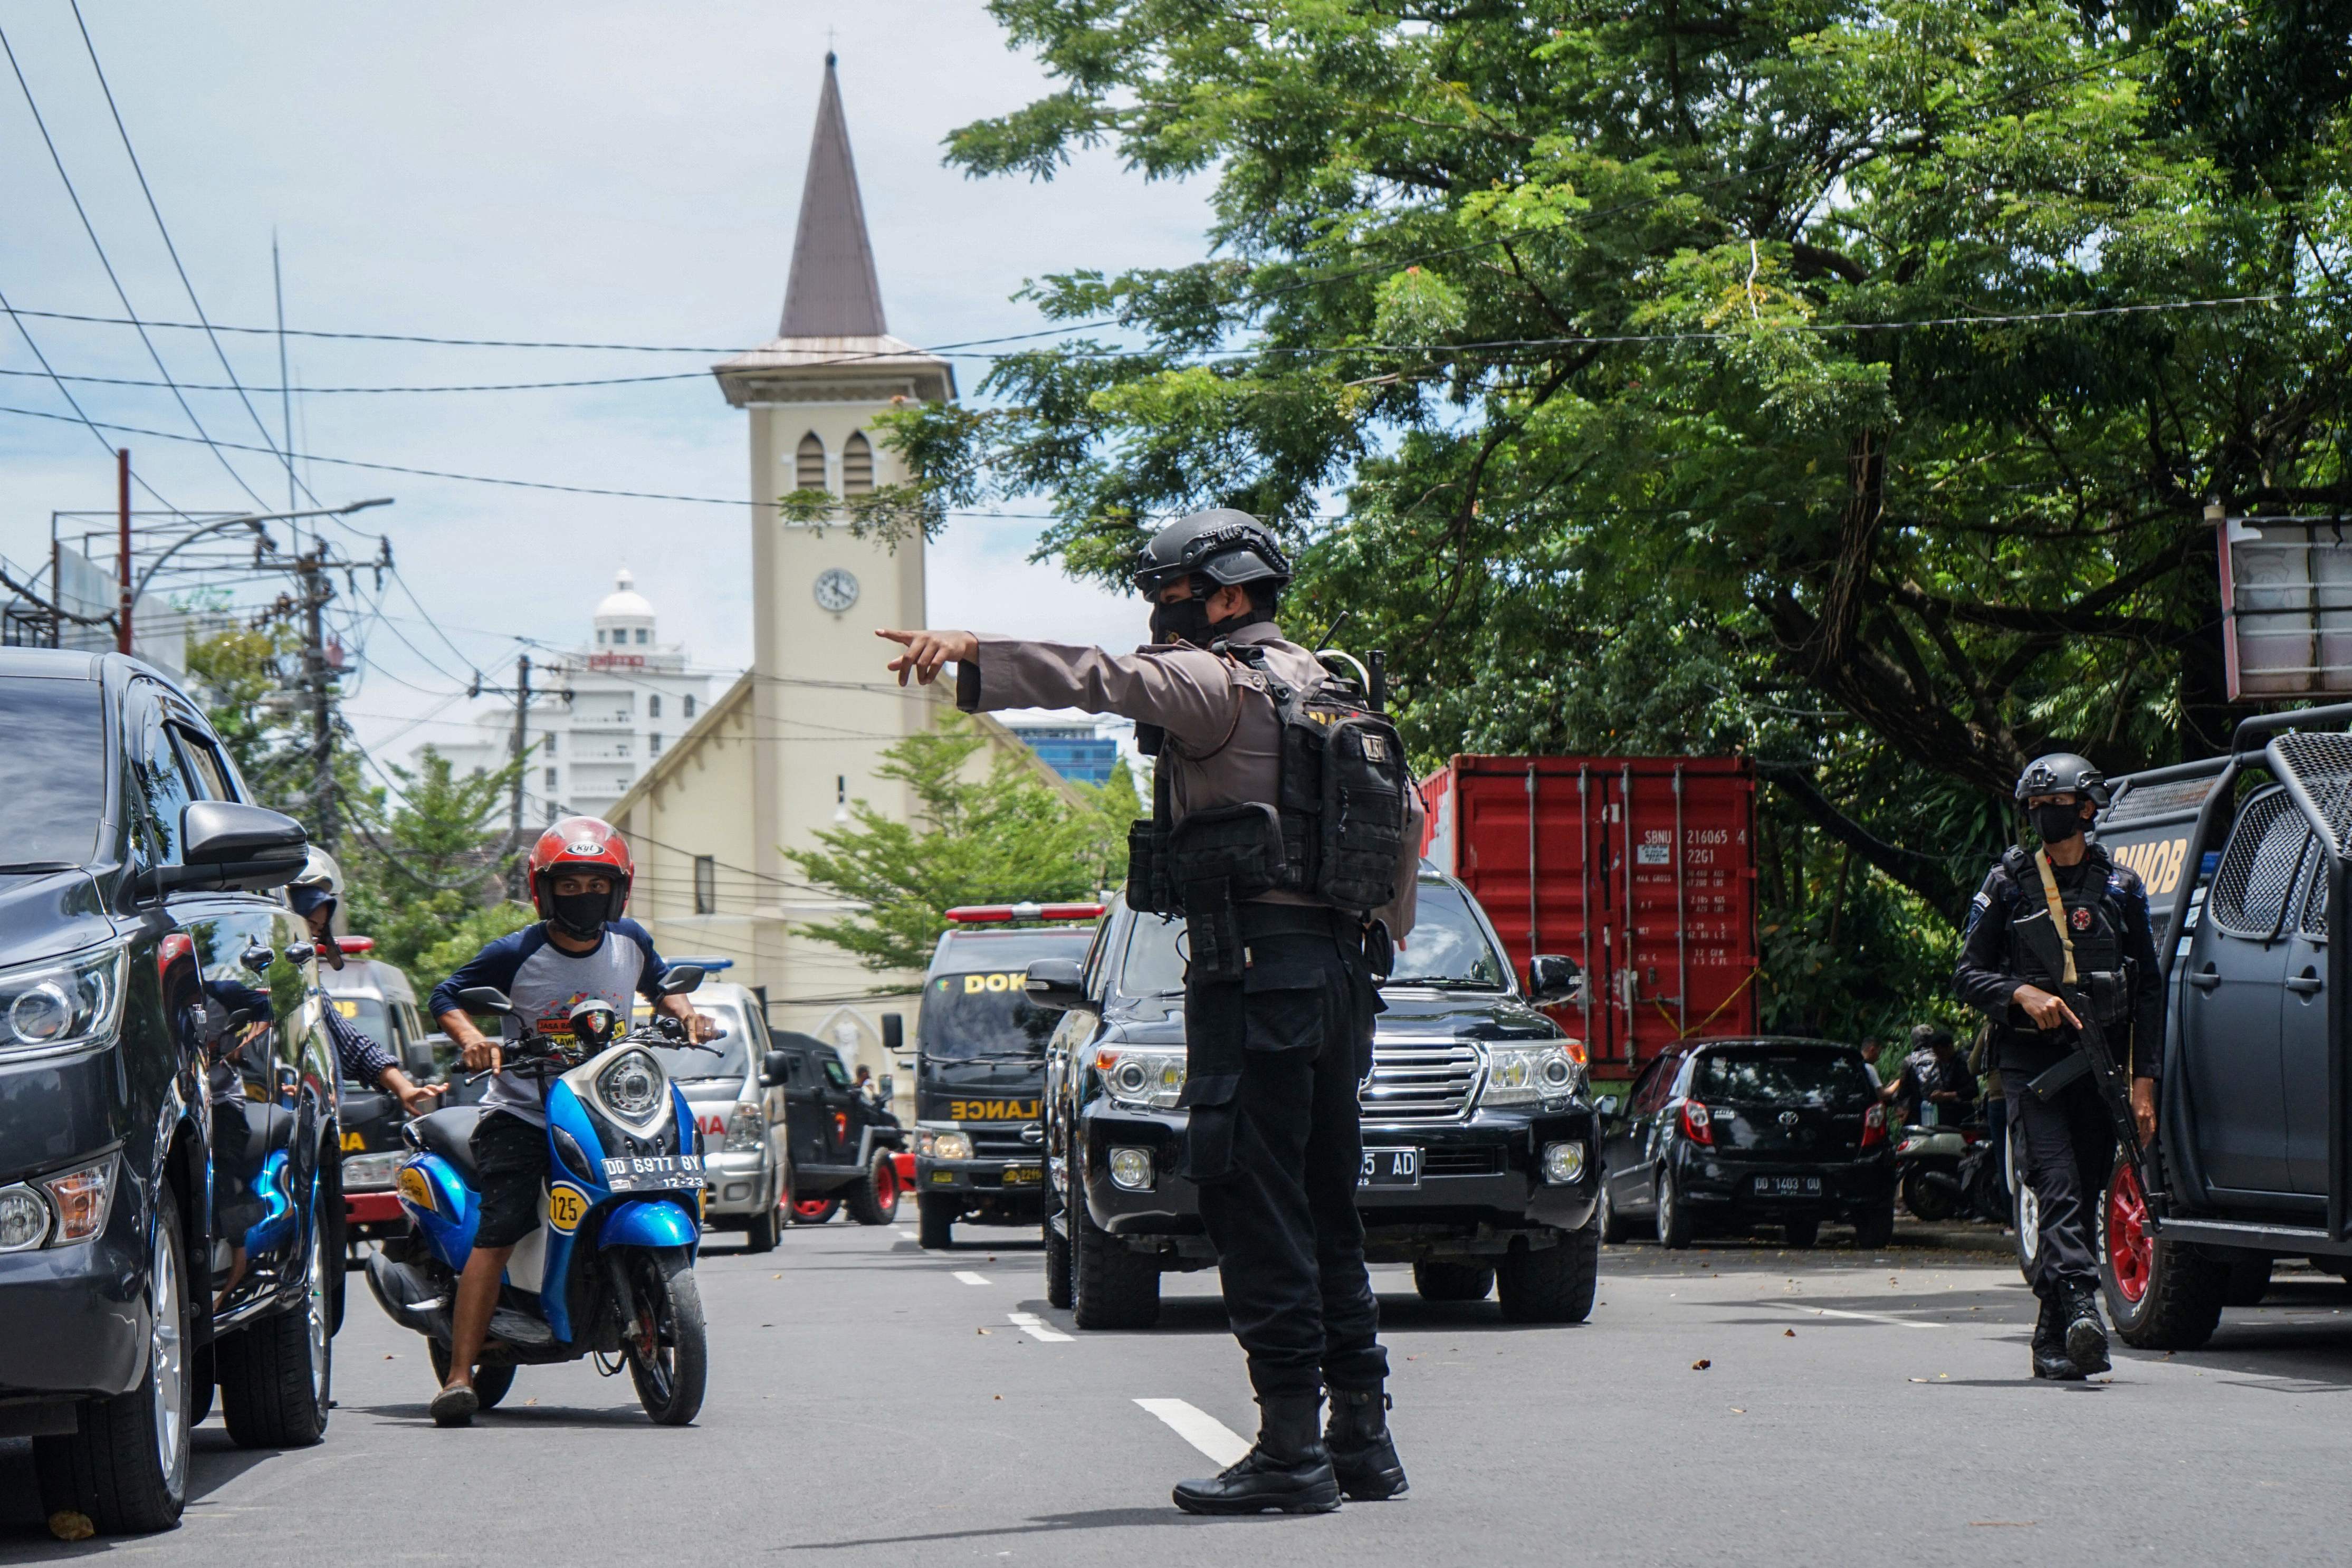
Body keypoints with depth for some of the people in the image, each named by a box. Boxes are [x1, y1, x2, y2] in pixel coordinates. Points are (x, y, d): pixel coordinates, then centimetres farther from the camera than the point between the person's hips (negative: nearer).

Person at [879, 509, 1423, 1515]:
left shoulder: (1222, 684, -7)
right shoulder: (1325, 688, 20)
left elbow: (1108, 681, -24)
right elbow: (1407, 813, 28)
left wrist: (969, 654, -33)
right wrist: (1378, 940, 30)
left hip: (1255, 969, -9)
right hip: (1340, 974, 9)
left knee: (1256, 1206, -9)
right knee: (1324, 1209, 13)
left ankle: (1291, 1450, -12)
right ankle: (1362, 1439, 15)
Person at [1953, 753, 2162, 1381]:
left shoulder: (2120, 889, 11)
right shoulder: (2007, 887, 7)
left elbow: (2149, 990, 11)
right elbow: (1968, 976, 6)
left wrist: (2144, 1080, 3)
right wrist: (2023, 994, -14)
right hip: (2029, 1063, -2)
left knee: (2083, 1199, 3)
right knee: (2059, 1189, -19)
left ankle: (2053, 1340, 11)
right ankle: (2081, 1311, -34)